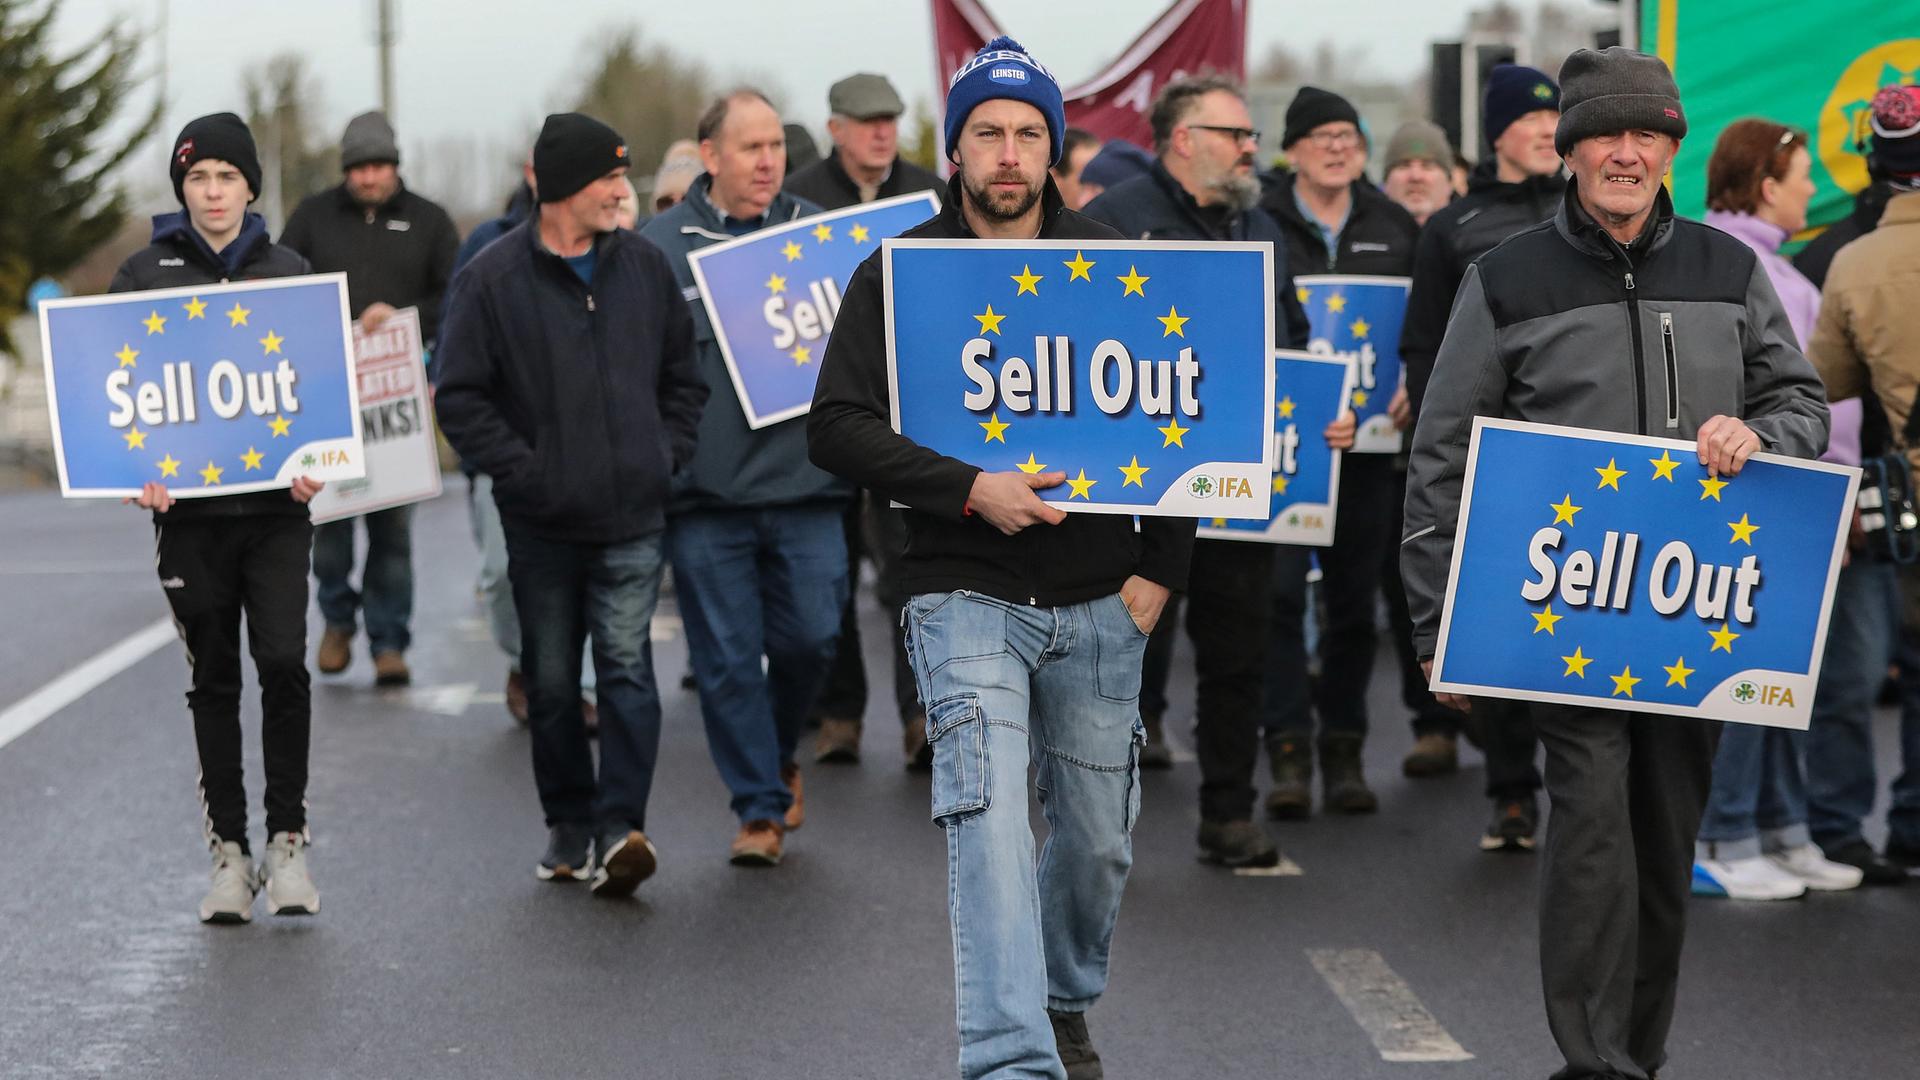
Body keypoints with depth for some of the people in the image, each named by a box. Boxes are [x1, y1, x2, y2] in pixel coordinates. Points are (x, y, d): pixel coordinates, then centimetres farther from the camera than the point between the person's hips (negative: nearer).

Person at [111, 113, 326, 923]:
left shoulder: (289, 272, 7)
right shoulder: (145, 274, 5)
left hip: (276, 506, 0)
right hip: (188, 509, 0)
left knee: (283, 664, -10)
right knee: (213, 680, 5)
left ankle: (286, 838, 2)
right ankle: (228, 849, 13)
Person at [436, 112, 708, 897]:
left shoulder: (645, 267, 7)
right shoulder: (494, 278, -4)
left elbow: (683, 376, 16)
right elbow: (460, 398, -4)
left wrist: (668, 455, 4)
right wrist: (523, 470, -11)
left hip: (633, 518, 1)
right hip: (541, 525, -1)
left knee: (627, 667, -11)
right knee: (552, 684, 8)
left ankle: (619, 826, -14)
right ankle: (568, 827, 20)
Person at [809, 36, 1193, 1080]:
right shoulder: (899, 273, 0)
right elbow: (838, 426, -5)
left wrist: (1159, 568, 3)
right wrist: (968, 489, -17)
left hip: (1099, 604, 3)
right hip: (967, 595, -3)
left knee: (1099, 838, 11)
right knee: (987, 821, -17)